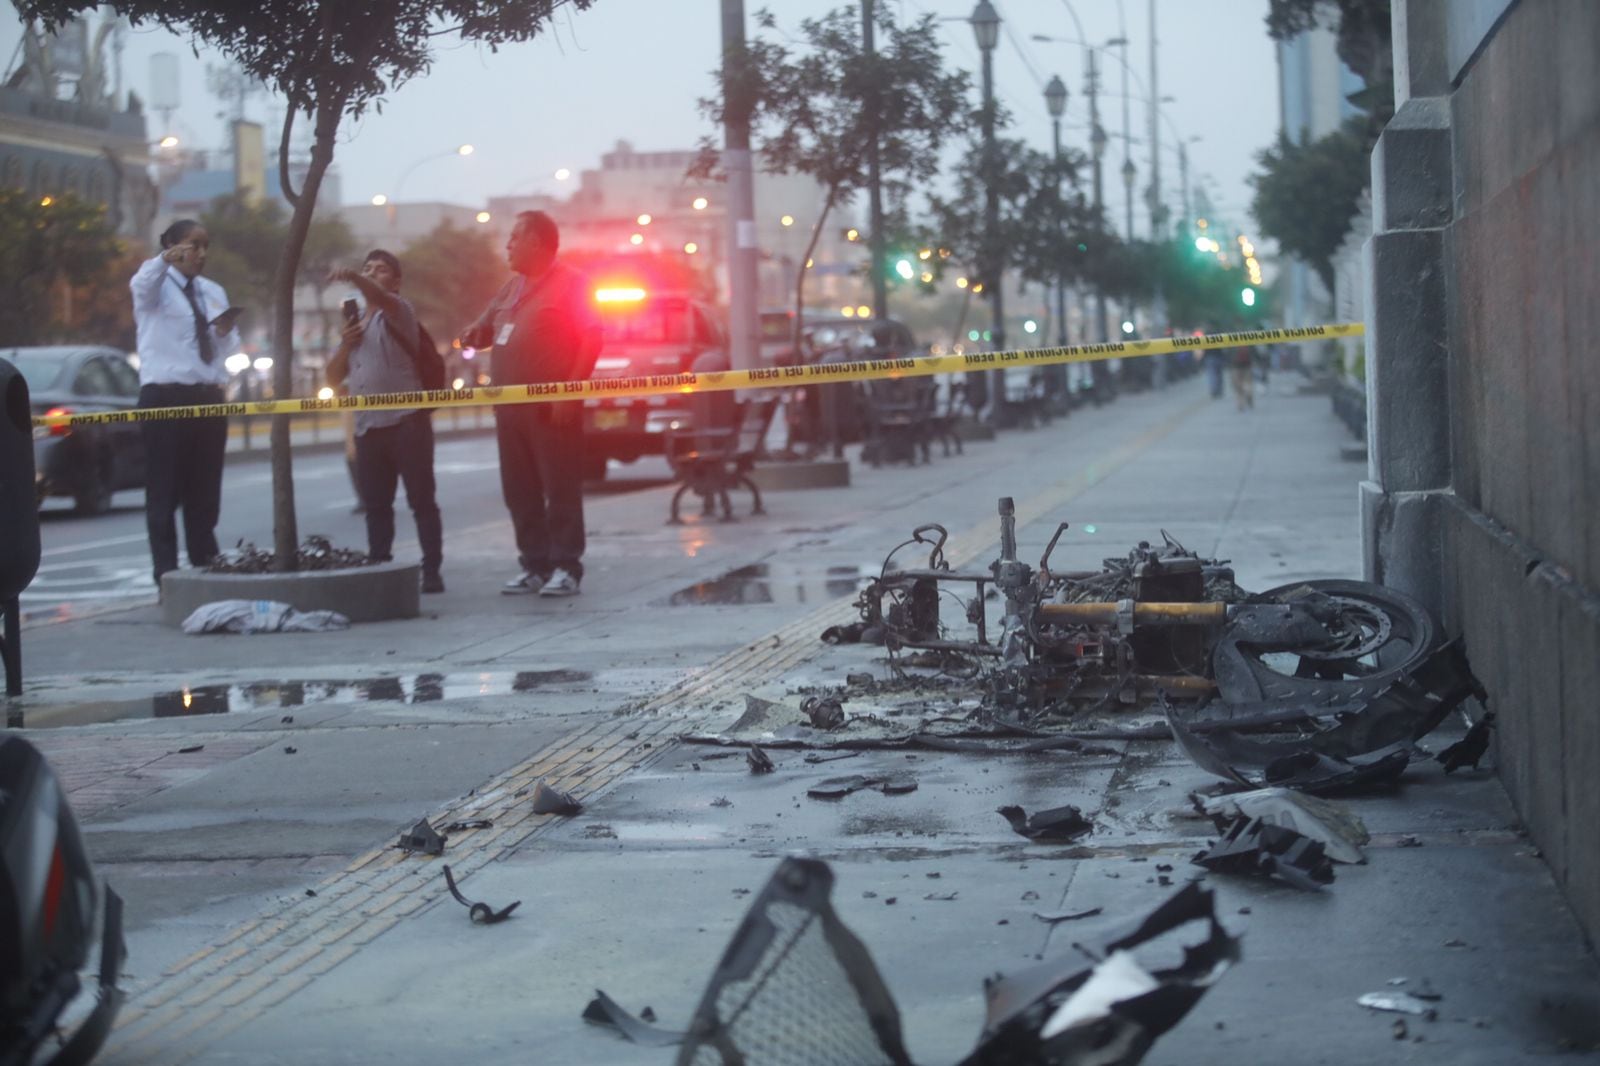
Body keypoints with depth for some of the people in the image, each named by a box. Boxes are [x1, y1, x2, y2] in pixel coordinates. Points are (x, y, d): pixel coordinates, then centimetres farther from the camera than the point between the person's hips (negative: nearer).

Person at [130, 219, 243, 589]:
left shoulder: (214, 292, 17)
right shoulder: (157, 285, -1)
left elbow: (229, 351, 17)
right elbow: (142, 283, -27)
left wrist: (226, 333, -6)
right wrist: (165, 260, -47)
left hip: (208, 397, 6)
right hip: (164, 397, -6)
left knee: (205, 492, 9)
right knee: (164, 490, -5)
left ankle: (206, 569, 16)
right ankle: (167, 576, -4)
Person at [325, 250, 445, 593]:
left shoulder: (399, 310, 2)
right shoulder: (354, 324, 21)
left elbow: (381, 299, -25)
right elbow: (333, 378, 19)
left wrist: (354, 279, -45)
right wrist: (345, 345, 1)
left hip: (406, 421, -6)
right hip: (368, 427, 6)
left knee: (421, 500, -5)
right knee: (375, 504, 7)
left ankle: (431, 571, -5)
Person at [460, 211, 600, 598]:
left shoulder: (569, 283, -4)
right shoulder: (513, 288, 20)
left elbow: (592, 337, -11)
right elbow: (485, 328, 29)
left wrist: (571, 391, -18)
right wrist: (474, 334, 4)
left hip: (551, 407, -8)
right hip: (511, 406, 8)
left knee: (561, 489, -6)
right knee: (519, 491, 7)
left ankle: (566, 568, -4)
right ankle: (534, 565, 12)